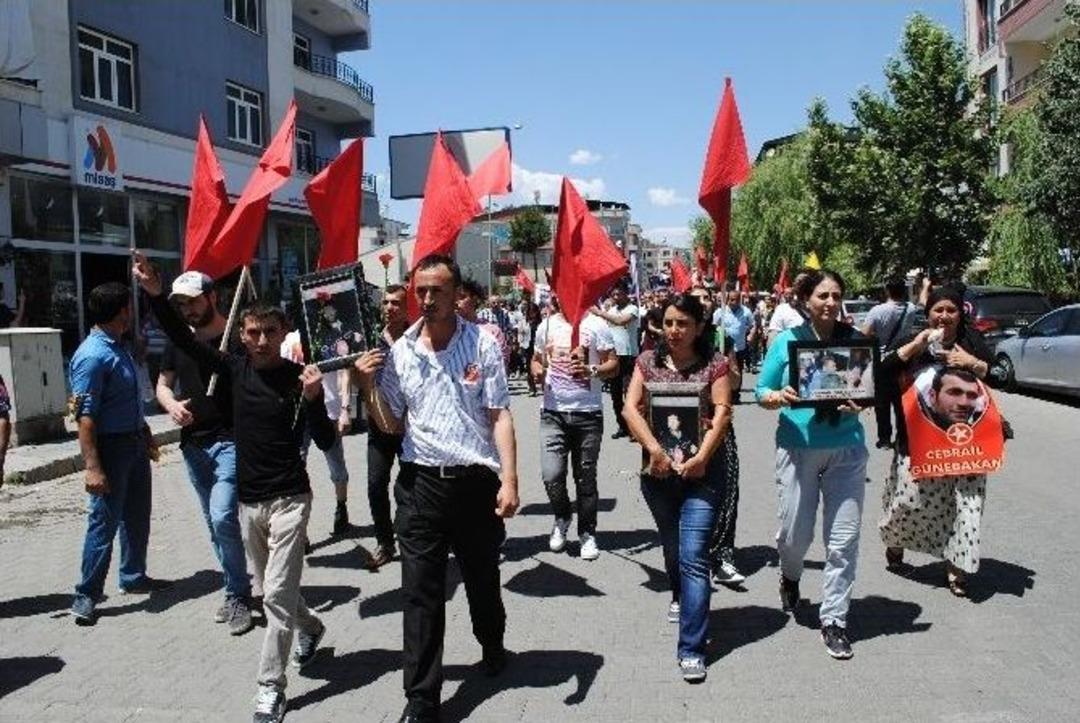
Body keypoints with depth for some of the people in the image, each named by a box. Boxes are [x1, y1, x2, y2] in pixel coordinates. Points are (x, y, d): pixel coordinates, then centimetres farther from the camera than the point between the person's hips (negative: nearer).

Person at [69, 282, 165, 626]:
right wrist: (92, 467, -26)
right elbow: (85, 416, -23)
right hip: (111, 446, -9)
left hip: (134, 444, 9)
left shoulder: (119, 348, 10)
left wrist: (146, 435, 23)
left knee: (137, 515, 18)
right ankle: (86, 596, 7)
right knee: (105, 521, -3)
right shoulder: (92, 355, -19)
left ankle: (134, 577, 32)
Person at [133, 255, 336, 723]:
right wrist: (155, 295, -12)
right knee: (271, 589, 19)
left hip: (288, 499, -5)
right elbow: (185, 342, -1)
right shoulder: (236, 369, 0)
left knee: (276, 594, -6)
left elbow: (325, 443, -14)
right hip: (248, 500, 5)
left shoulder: (299, 377, -11)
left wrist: (313, 400, -30)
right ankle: (309, 629, 46)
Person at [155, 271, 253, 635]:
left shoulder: (237, 338, -8)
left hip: (229, 441, -6)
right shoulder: (178, 340, 9)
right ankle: (236, 591, 26)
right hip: (192, 443, 6)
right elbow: (163, 384, 16)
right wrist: (172, 405, -7)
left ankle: (238, 597, 0)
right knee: (215, 523, 12)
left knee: (223, 518, -17)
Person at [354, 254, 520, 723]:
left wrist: (509, 480, -12)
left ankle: (493, 645, 47)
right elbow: (392, 426, 8)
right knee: (421, 593, 5)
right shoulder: (399, 352, 2)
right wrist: (367, 387, -8)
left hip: (476, 481, -1)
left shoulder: (482, 344, -5)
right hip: (420, 484, 1)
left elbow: (499, 416, -5)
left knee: (482, 578, 18)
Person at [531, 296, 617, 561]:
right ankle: (562, 517, 23)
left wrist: (591, 371, -24)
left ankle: (587, 533, 25)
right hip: (553, 412, 2)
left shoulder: (595, 325, -4)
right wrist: (537, 372, -4)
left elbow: (613, 365, -4)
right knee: (551, 475, -8)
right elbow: (537, 360, 20)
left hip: (588, 413, -2)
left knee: (585, 477, 8)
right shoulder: (546, 326, 8)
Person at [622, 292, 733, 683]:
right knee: (672, 548, 22)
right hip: (658, 471, 3)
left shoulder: (714, 363, -1)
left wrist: (701, 456, -21)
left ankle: (692, 648, -4)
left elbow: (722, 412, -10)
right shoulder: (648, 361, 5)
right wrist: (654, 449, -17)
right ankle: (680, 597, 52)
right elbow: (631, 407, -5)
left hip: (701, 471, -3)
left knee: (693, 556, -9)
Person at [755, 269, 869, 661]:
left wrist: (859, 404, -14)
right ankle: (790, 577, 43)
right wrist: (779, 398, -19)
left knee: (843, 539, 1)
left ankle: (834, 619, 16)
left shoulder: (855, 340, 3)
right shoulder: (787, 341, -1)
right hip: (798, 447, -1)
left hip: (846, 448, 1)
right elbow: (761, 391, 3)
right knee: (795, 532, 7)